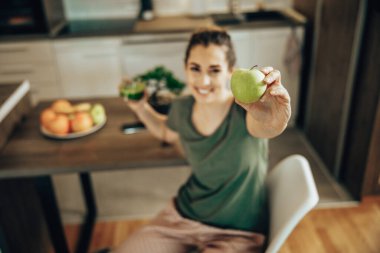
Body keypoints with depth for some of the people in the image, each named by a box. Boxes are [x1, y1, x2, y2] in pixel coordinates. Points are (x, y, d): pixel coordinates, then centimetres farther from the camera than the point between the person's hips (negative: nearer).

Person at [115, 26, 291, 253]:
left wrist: (273, 121, -70)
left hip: (239, 232, -4)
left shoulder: (245, 110, -23)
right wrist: (140, 107, 2)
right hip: (183, 214, 5)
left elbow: (265, 125, -48)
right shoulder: (182, 109, -7)